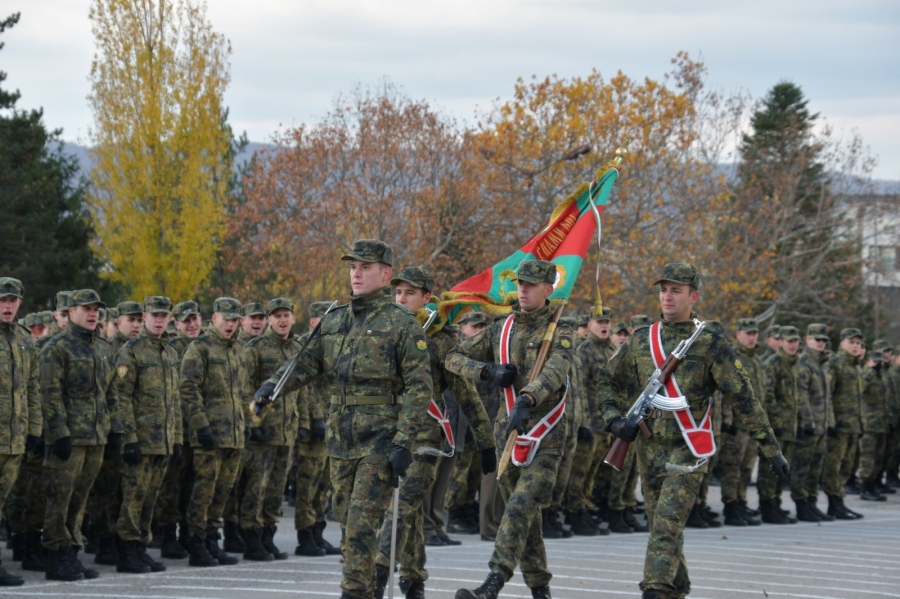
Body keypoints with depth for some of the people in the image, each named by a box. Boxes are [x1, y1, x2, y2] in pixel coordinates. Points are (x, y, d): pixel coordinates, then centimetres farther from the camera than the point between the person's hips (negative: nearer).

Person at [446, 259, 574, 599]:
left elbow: (555, 372, -25)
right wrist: (489, 370, -8)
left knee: (521, 508, -17)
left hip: (545, 436, -6)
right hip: (508, 431, 6)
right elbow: (454, 358, 11)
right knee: (524, 514, 11)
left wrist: (526, 401, -43)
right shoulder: (499, 330, 10)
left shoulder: (560, 334, -5)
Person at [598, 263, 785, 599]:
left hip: (688, 450, -5)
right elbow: (608, 381, 17)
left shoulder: (709, 344, -6)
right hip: (648, 448, 5)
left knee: (666, 527, -16)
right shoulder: (641, 341, 6)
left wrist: (771, 449, -6)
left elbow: (743, 399, -5)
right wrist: (614, 419, -2)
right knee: (661, 528, 14)